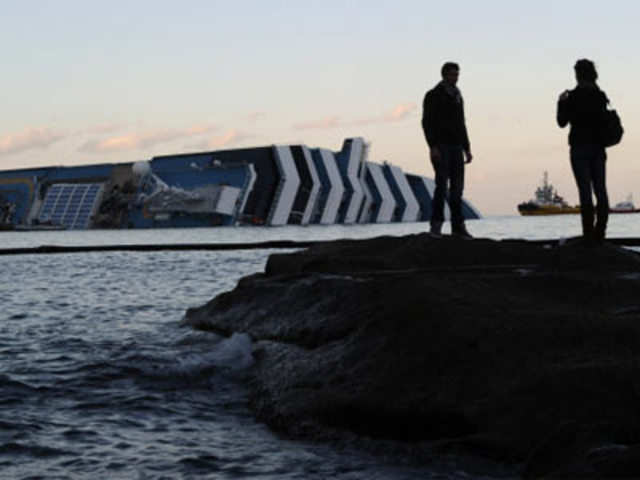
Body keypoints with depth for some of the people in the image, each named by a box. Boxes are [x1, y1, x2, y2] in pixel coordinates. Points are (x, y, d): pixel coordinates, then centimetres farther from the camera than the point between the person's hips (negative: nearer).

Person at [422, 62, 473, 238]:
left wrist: (467, 149, 13)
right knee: (442, 184, -15)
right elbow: (427, 122, -11)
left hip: (456, 147, 6)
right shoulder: (433, 96, -4)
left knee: (457, 186, 1)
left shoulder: (457, 97, 18)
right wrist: (432, 147, -21)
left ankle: (458, 226, 3)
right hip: (440, 146, -6)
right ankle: (436, 225, -10)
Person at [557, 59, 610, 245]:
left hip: (580, 148, -5)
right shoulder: (601, 96, 7)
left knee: (585, 191, -6)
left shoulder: (573, 97, -8)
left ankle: (589, 235, -9)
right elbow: (604, 121, 15)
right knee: (600, 190, 4)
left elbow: (562, 122, -3)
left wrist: (561, 103, 10)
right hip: (598, 147, 5)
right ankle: (599, 234, 2)